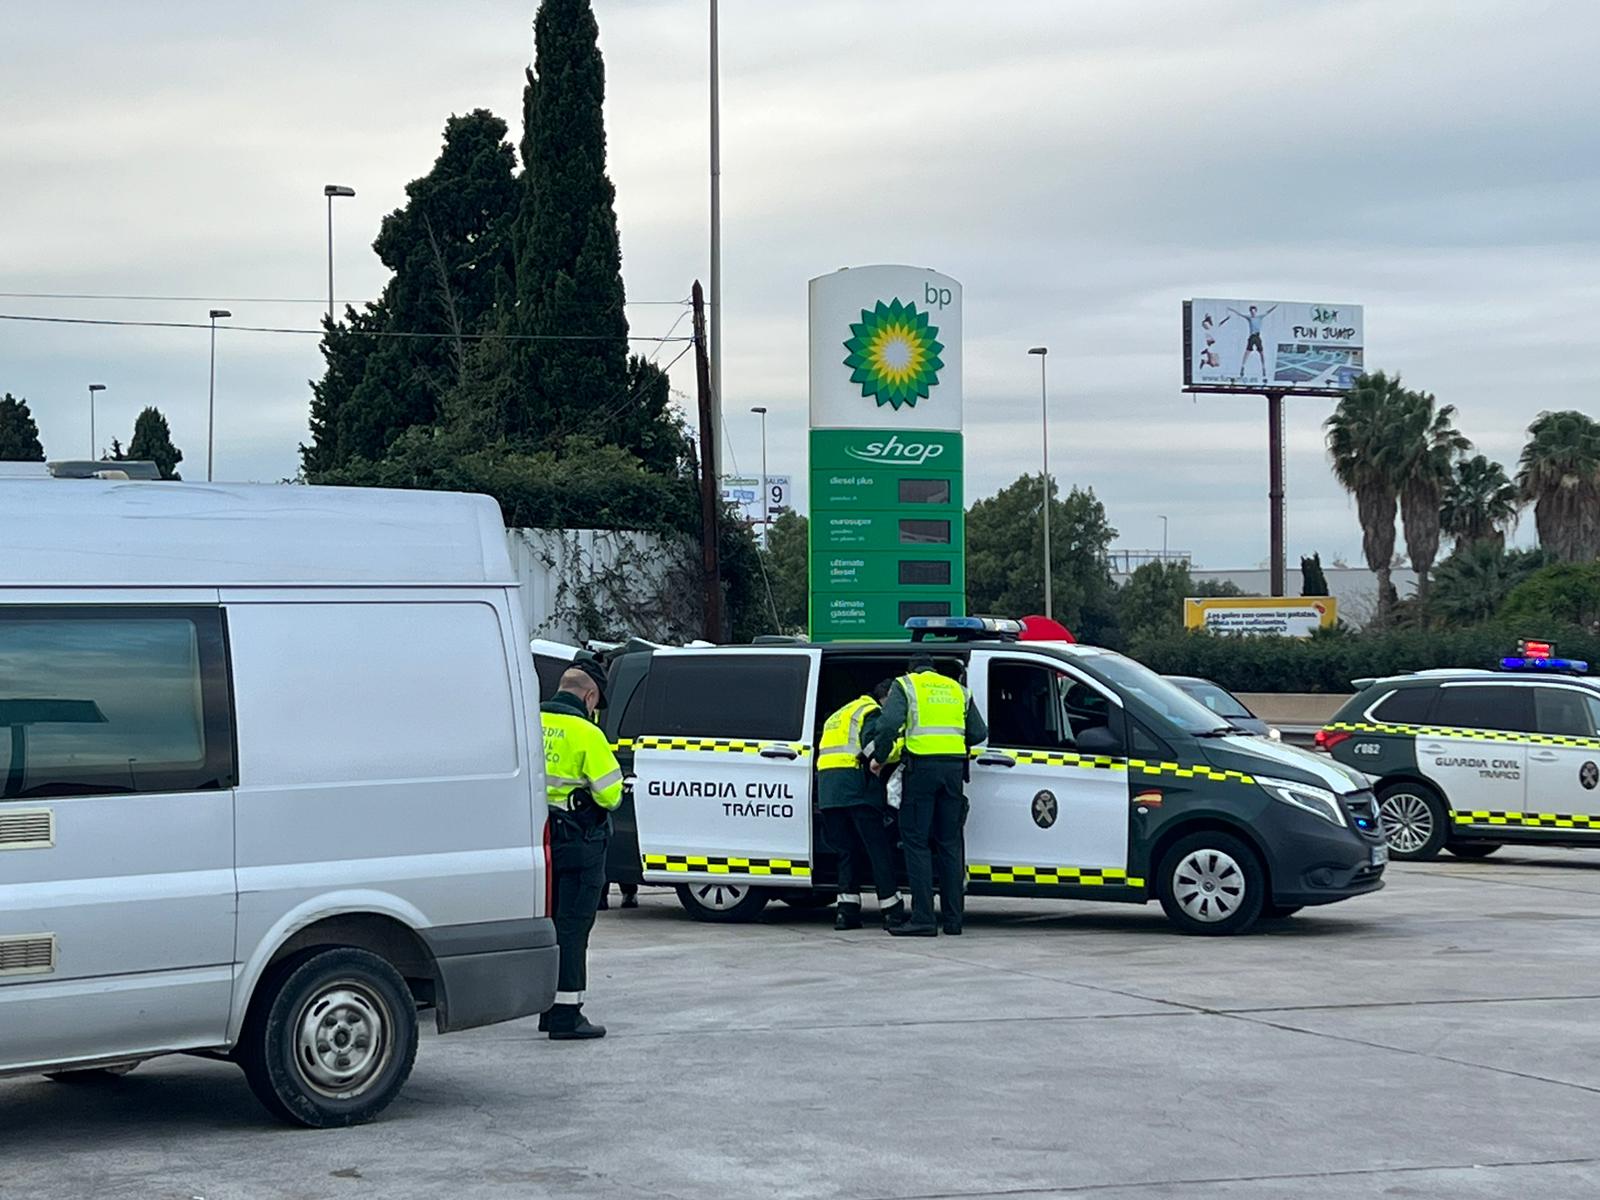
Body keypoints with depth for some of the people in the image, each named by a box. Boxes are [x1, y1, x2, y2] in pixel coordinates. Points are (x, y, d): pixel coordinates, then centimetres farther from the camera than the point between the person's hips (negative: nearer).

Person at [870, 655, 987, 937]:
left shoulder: (905, 685, 7)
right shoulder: (958, 690, 21)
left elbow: (889, 723, -10)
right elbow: (979, 733, 15)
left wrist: (879, 758, 3)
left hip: (922, 765, -4)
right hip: (954, 766, 4)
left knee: (916, 841, -2)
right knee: (950, 842, 11)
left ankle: (923, 919, -8)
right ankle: (953, 918, 11)